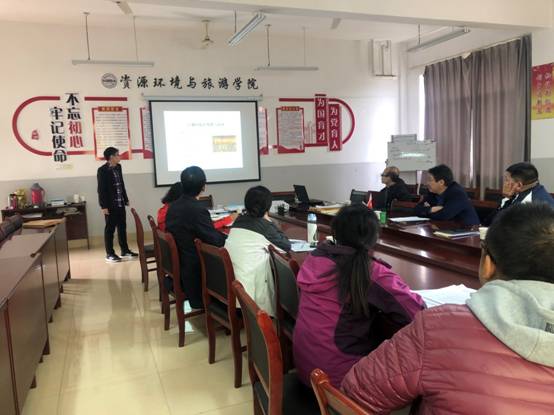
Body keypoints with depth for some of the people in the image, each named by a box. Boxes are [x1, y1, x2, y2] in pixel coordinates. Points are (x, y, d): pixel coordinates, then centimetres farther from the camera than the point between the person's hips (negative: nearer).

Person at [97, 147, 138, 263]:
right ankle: (109, 254, 9)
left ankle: (125, 250, 23)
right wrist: (104, 206, -16)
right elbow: (101, 189, -13)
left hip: (120, 203, 7)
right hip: (110, 205, -7)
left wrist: (126, 199, 16)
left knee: (122, 227, 13)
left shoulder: (118, 167, 10)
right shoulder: (102, 170, -12)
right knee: (110, 229, 2)